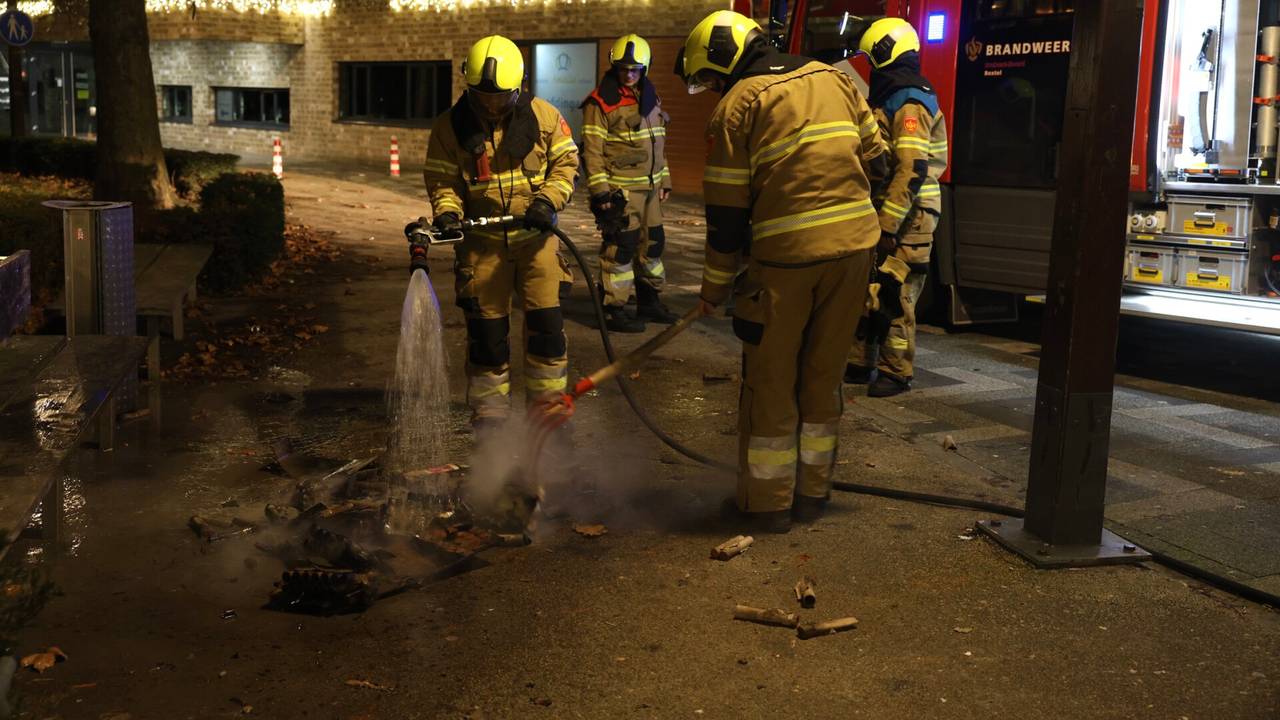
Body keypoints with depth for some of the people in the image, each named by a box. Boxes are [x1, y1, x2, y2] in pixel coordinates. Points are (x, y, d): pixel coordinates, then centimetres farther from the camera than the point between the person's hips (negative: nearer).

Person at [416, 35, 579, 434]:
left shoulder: (543, 116, -4)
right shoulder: (450, 126, -4)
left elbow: (566, 161, 2)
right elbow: (440, 178, 1)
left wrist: (548, 200, -13)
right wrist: (447, 210, -18)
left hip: (535, 235, 0)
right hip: (482, 240, 0)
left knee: (545, 321, -1)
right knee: (486, 325, 5)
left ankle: (548, 401, 15)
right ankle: (489, 407, 19)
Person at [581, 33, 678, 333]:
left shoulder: (650, 98, 15)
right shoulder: (601, 103, -10)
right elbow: (592, 150, -13)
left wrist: (664, 179, 21)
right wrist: (600, 190, -18)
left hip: (649, 187, 8)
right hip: (619, 191, -8)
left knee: (653, 242, 15)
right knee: (620, 247, -8)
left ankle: (649, 302, 30)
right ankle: (613, 310, 1)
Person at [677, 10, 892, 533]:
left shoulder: (737, 105, -4)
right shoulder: (832, 79, 12)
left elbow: (727, 209, -4)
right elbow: (876, 161, 15)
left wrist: (715, 285, 5)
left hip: (786, 255, -5)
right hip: (855, 247, 5)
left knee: (770, 381, 8)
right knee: (823, 376, 15)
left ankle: (767, 503, 15)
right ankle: (812, 493, 24)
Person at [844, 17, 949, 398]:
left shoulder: (910, 105, -15)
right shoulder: (890, 100, 17)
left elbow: (912, 170, -23)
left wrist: (888, 225, -24)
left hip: (906, 218, -10)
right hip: (885, 214, 10)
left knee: (895, 298, -5)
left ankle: (896, 374, 4)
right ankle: (860, 364, 21)